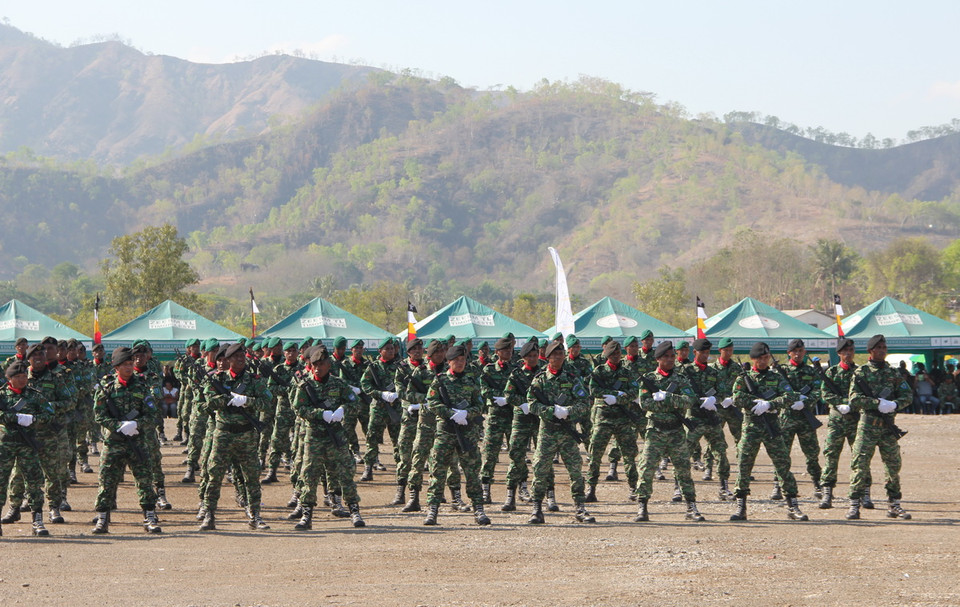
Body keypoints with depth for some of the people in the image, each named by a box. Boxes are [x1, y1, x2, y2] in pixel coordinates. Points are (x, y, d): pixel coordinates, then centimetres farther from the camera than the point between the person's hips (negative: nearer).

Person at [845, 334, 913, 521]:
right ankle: (854, 505, -5)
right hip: (867, 424, -4)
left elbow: (907, 395, 8)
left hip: (889, 426, 4)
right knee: (860, 465, -8)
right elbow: (854, 399, -8)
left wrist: (894, 404, -13)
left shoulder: (893, 373, 12)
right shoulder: (861, 372, 1)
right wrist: (878, 403, -18)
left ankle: (893, 505, 17)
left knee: (893, 465, 7)